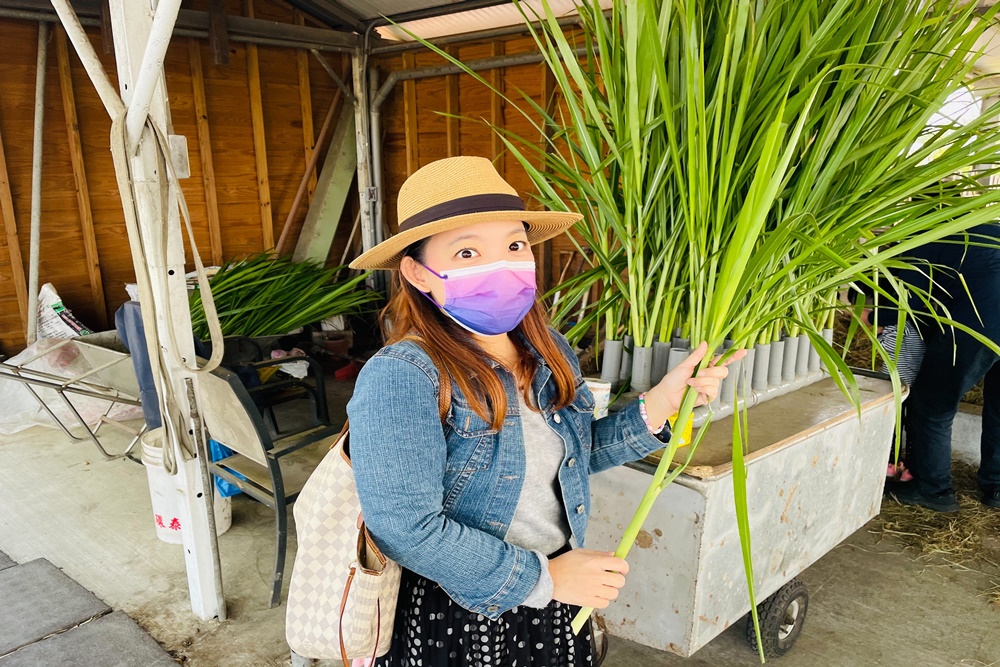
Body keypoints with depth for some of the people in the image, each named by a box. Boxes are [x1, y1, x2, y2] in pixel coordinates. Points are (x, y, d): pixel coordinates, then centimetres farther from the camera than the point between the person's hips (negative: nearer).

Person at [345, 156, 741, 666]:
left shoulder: (550, 355, -3)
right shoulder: (400, 380, -25)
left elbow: (577, 454, 7)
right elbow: (406, 528, -27)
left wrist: (660, 405, -6)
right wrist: (542, 578, -20)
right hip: (451, 621, -6)